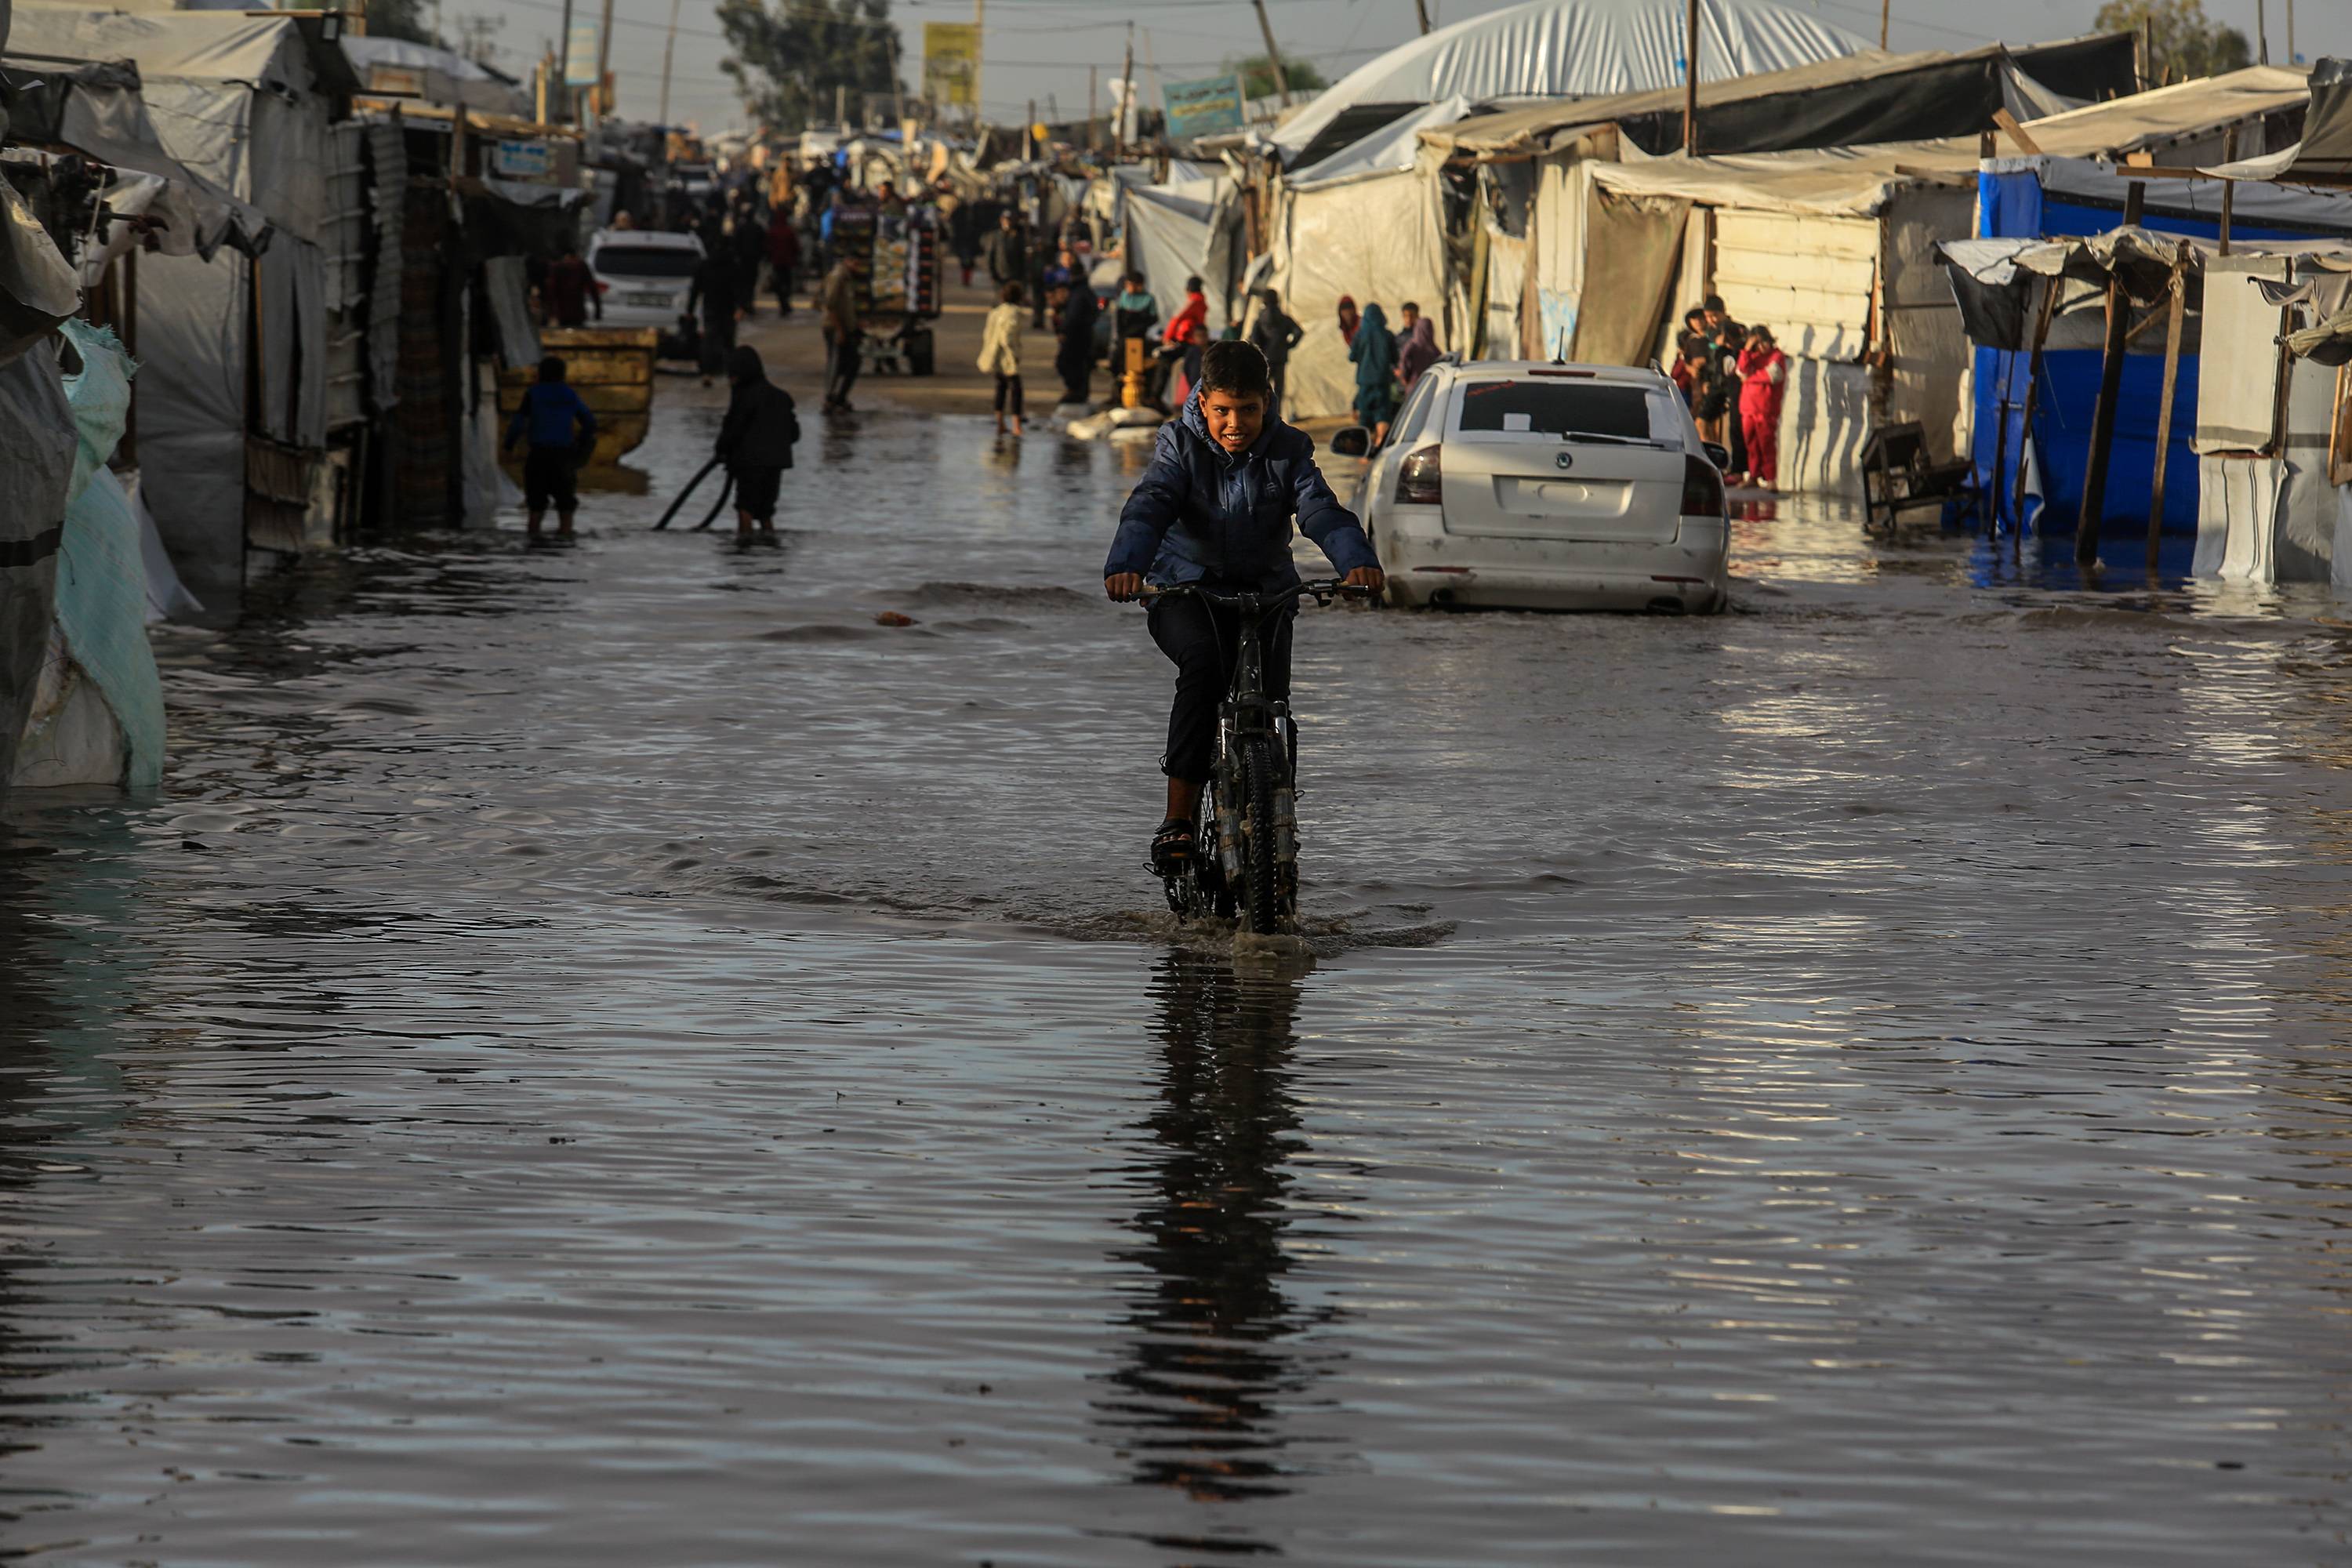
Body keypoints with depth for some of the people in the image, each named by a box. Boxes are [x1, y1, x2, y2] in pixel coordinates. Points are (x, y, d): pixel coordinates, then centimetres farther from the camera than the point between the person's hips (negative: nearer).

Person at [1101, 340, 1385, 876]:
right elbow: (1149, 508, -22)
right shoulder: (1181, 445, -7)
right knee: (1202, 662, -32)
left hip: (1265, 591, 2)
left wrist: (1357, 561, -40)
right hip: (1185, 590, -2)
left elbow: (1322, 511, -18)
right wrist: (1126, 566, -43)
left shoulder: (1287, 450, -3)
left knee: (1269, 702, -13)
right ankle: (1179, 818, -31)